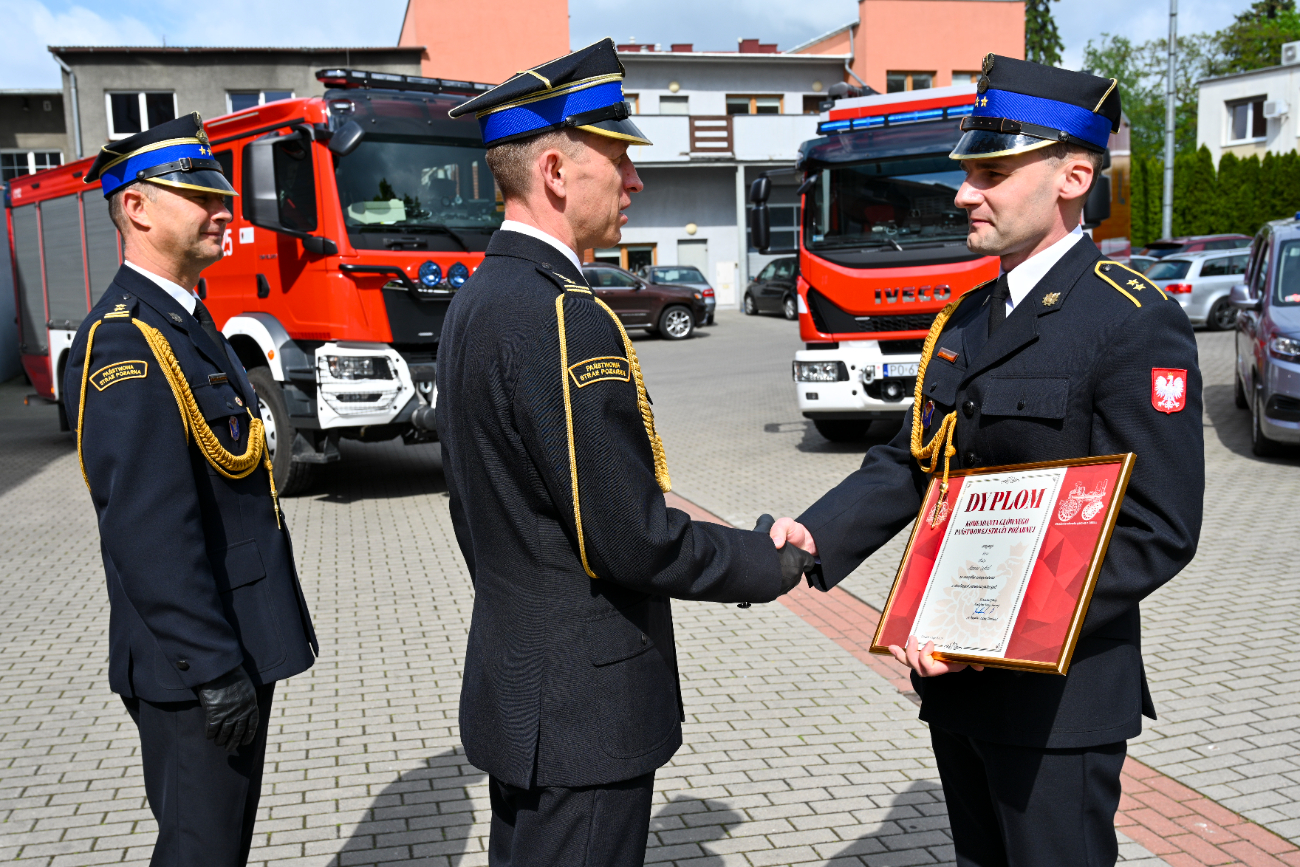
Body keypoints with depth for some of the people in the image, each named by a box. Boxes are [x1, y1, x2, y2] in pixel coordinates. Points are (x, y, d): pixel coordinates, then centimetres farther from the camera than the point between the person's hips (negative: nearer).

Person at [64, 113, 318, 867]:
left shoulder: (186, 324, 12)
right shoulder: (125, 344, -20)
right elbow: (149, 533, -26)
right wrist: (213, 670, -24)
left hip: (235, 645, 10)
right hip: (192, 663, -10)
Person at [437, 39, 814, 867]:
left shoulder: (477, 302, 7)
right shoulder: (566, 317, -24)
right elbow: (633, 540, -25)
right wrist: (771, 565, -9)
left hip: (514, 685, 10)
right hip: (582, 708, -10)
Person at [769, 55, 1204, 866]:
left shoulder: (1135, 324, -15)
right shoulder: (965, 319, 10)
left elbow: (1159, 530, -19)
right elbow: (910, 463, 9)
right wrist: (815, 535, -8)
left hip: (1056, 691, -7)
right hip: (956, 677, 7)